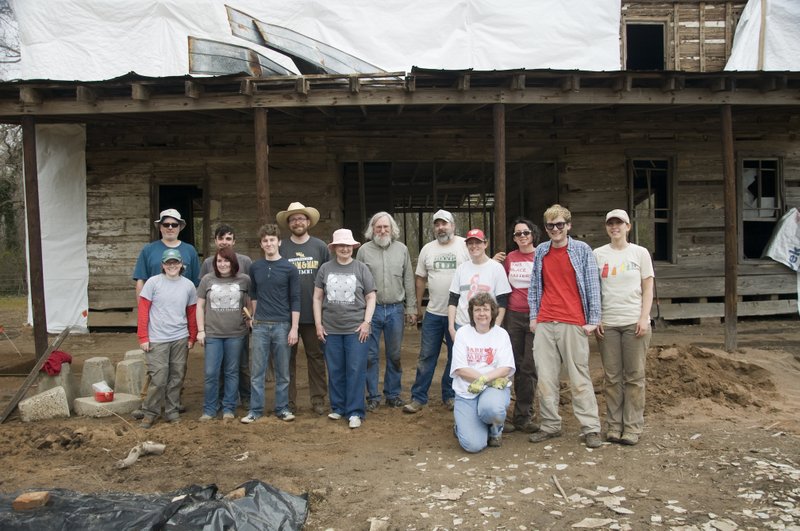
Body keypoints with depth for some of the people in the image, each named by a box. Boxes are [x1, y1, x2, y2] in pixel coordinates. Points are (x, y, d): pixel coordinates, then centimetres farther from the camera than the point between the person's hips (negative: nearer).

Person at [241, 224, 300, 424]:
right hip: (260, 326, 2)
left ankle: (282, 408, 17)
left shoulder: (289, 269, -3)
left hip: (282, 325, -2)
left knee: (282, 371, 6)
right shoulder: (255, 267, 5)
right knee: (257, 371, 4)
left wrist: (294, 328, -10)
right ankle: (255, 409, 13)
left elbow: (295, 300, -4)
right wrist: (254, 316, 11)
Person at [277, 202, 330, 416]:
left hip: (313, 313, 0)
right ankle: (288, 401, 18)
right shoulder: (281, 247, 3)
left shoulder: (320, 246, 4)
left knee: (316, 357, 6)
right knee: (287, 357, 8)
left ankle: (318, 400, 15)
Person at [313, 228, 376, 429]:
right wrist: (318, 324, 3)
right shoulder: (325, 268, 4)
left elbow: (371, 297, 2)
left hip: (356, 329, -2)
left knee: (356, 370, 0)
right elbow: (317, 298, 9)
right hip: (331, 329, 2)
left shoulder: (361, 268, 0)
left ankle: (355, 411, 8)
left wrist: (366, 323, -7)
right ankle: (338, 407, 24)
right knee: (335, 371, 10)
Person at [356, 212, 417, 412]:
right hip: (371, 309, -1)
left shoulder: (401, 249, 6)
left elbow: (408, 281, 8)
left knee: (394, 355, 10)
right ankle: (373, 396, 17)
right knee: (371, 355, 4)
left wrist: (411, 308, 6)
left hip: (395, 309, 2)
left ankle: (393, 394, 23)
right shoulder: (364, 250, 1)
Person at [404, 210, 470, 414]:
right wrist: (418, 306, 12)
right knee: (426, 356, 6)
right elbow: (420, 278, 12)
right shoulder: (427, 249, 6)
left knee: (456, 357, 9)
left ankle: (450, 395, 24)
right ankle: (418, 398, 13)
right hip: (433, 313, 2)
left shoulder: (466, 246, -4)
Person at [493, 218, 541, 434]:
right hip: (513, 316, 3)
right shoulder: (508, 258, 8)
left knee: (529, 367, 1)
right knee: (516, 365, 6)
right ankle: (523, 415, 15)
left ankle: (522, 416, 11)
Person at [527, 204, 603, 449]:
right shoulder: (541, 252, 11)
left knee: (579, 378, 0)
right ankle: (551, 426, 15)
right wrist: (533, 316, 8)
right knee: (545, 378, 5)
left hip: (573, 323, -3)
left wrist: (593, 320, -5)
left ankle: (591, 429, 8)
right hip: (544, 324, 4)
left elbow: (592, 286, 0)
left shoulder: (582, 250, 2)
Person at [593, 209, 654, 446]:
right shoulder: (598, 254, 8)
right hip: (607, 323, 1)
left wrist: (643, 319, -6)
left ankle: (632, 427, 7)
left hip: (634, 322, -1)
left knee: (634, 376, 1)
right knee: (612, 377, 4)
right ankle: (613, 426, 11)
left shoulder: (640, 253, 6)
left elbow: (648, 290, 4)